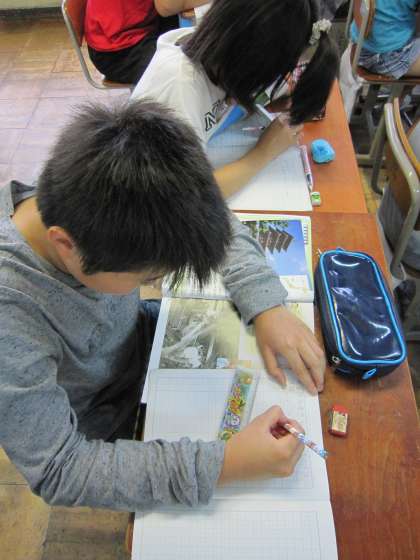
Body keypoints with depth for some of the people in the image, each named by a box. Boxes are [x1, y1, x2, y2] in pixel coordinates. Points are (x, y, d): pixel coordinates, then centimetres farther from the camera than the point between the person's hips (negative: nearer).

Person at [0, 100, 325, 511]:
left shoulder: (95, 204, -26)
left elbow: (217, 225, -10)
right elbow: (58, 470, -31)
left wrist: (265, 305, -23)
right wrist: (221, 465, -37)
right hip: (103, 424, -4)